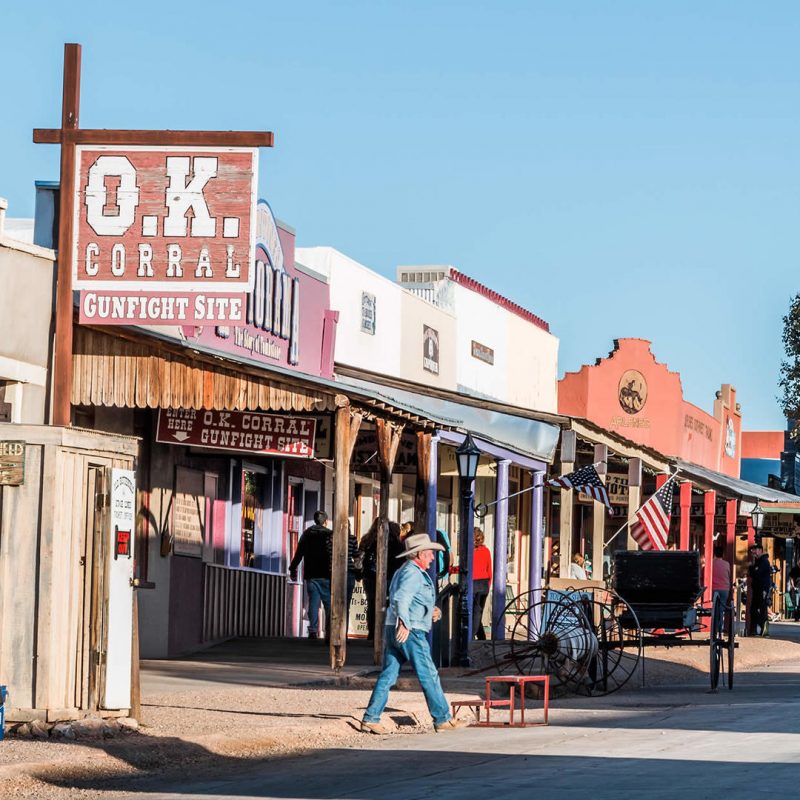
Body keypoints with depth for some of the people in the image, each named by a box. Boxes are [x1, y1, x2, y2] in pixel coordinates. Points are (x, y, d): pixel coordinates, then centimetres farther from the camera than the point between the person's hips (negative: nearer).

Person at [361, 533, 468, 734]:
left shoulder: (403, 572, 22)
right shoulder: (412, 573, -11)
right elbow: (401, 598, -26)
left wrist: (432, 612, 16)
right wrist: (403, 623, -36)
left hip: (395, 631, 10)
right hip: (409, 632, -10)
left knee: (387, 676, 7)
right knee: (429, 676, -2)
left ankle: (370, 719, 2)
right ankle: (443, 720, 4)